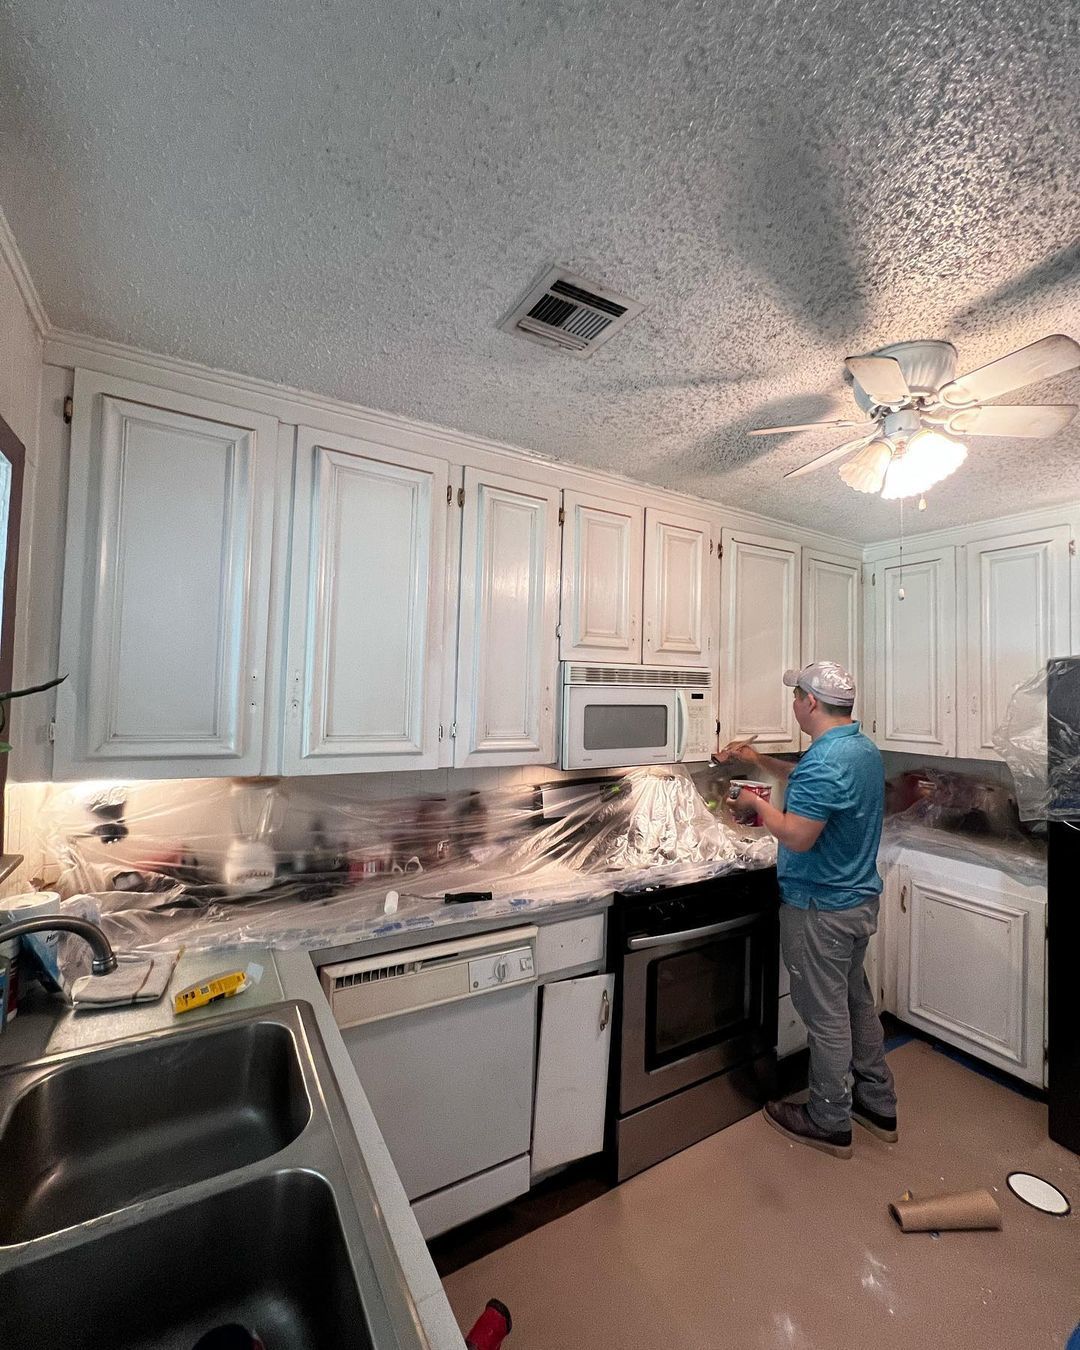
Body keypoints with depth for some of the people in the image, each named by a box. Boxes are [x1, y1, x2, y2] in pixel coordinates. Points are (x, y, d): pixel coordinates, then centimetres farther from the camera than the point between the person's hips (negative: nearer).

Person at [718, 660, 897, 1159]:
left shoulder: (825, 760, -28)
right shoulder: (863, 748, 4)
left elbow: (797, 836, -29)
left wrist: (756, 803, -14)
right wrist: (759, 760, 15)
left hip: (820, 908, -9)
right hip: (861, 898, 9)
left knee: (826, 1015, 8)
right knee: (857, 1000, 24)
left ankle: (830, 1122, 27)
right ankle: (878, 1104, 40)